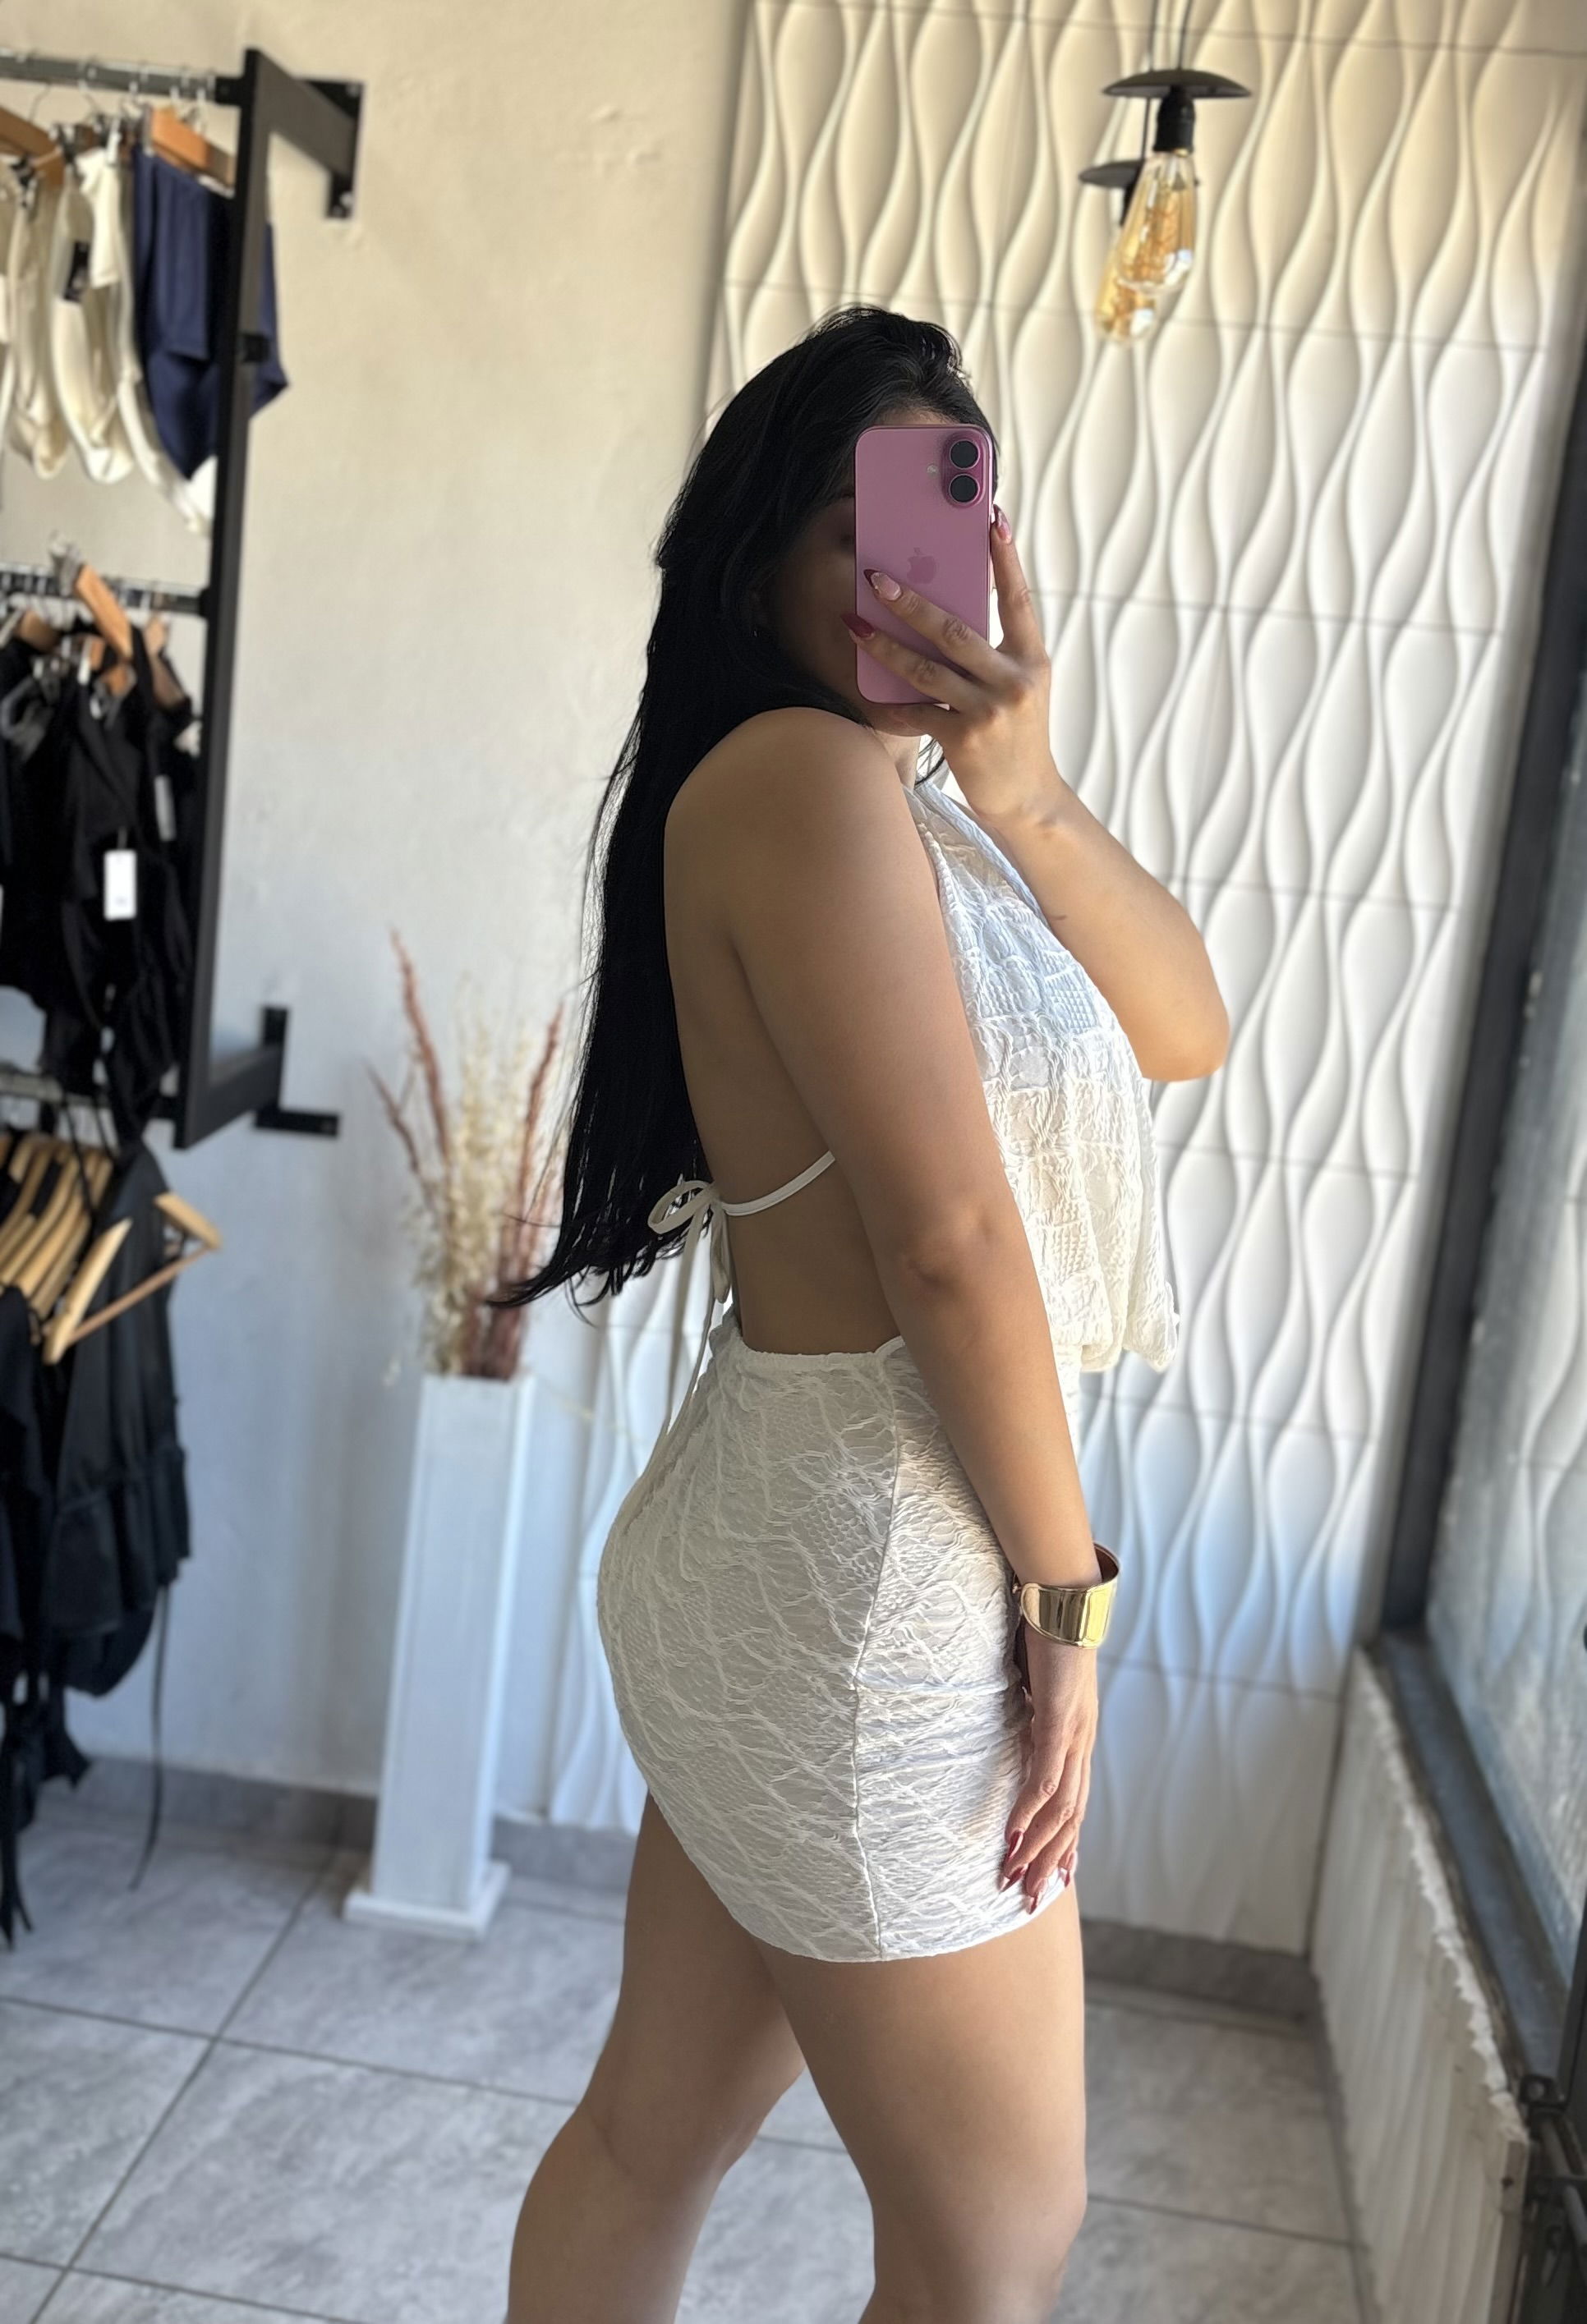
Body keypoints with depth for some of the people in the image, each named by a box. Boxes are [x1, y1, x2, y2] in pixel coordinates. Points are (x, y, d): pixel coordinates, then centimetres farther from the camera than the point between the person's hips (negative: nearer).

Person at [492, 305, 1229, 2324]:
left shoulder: (894, 806, 13)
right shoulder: (798, 772, -16)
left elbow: (1183, 1031, 6)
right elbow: (951, 1240, -19)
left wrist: (1020, 785, -10)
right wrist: (1066, 1600, -10)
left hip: (787, 1552, 9)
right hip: (872, 1572, -9)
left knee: (656, 2134, 22)